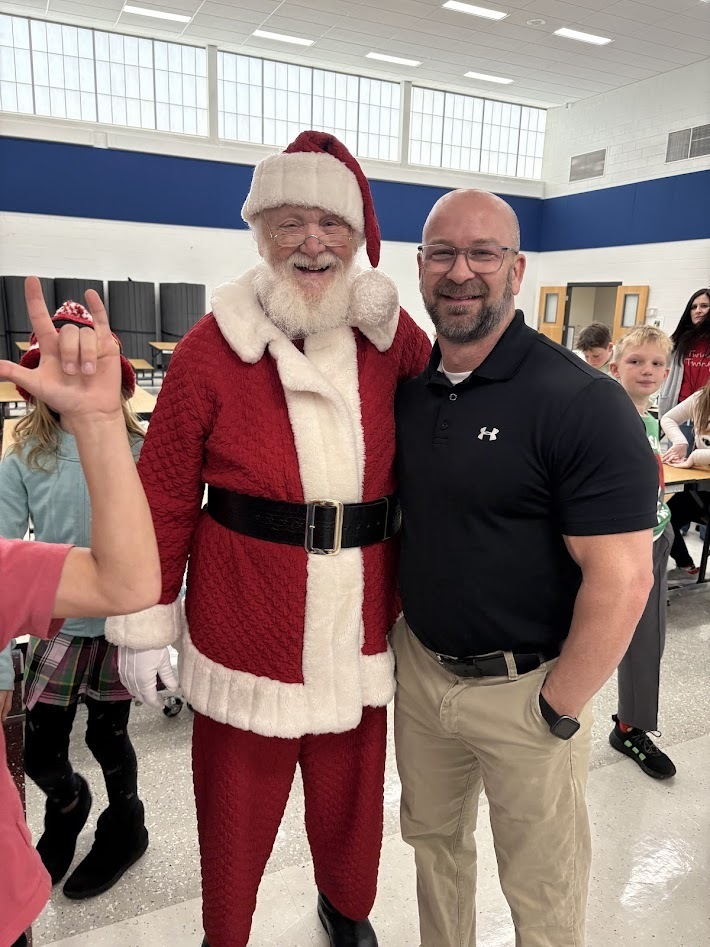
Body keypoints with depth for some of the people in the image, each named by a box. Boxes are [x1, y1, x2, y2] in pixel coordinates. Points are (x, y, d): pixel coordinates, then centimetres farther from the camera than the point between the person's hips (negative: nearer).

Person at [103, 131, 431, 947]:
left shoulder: (392, 336, -2)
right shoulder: (213, 348, -10)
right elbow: (164, 498, -6)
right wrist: (144, 626, -3)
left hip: (359, 626, 3)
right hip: (246, 627, -2)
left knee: (351, 788, 22)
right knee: (238, 802, 16)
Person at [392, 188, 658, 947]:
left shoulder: (582, 404, -19)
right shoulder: (408, 392, 1)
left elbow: (621, 579, -21)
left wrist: (557, 712, -15)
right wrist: (396, 621, 6)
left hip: (523, 687, -5)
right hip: (418, 665, 6)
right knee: (432, 838, 26)